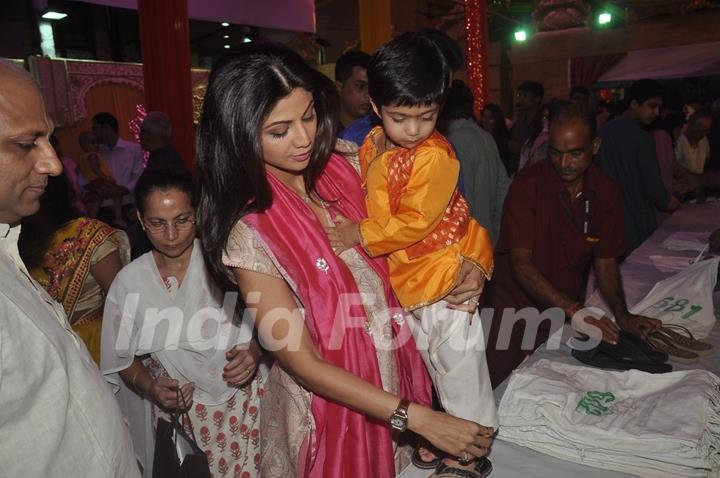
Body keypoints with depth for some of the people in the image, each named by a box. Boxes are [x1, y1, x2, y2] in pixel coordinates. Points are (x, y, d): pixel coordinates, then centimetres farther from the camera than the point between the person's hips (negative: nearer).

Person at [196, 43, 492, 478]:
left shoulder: (342, 169, -8)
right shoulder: (247, 231, -23)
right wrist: (420, 418, -23)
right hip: (329, 399, -5)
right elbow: (302, 363, -21)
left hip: (394, 373, 5)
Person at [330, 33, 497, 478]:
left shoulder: (436, 156, -22)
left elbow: (415, 222, -24)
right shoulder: (372, 146, 2)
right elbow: (363, 198, 16)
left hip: (442, 272, -8)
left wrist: (361, 234, -22)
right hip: (401, 276, 8)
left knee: (458, 362, 5)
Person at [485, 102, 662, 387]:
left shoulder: (606, 192, -3)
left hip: (566, 317, 4)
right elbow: (521, 264, -24)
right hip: (515, 311, -3)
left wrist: (622, 316, -15)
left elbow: (605, 262, 0)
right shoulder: (527, 185, -17)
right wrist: (574, 310, -32)